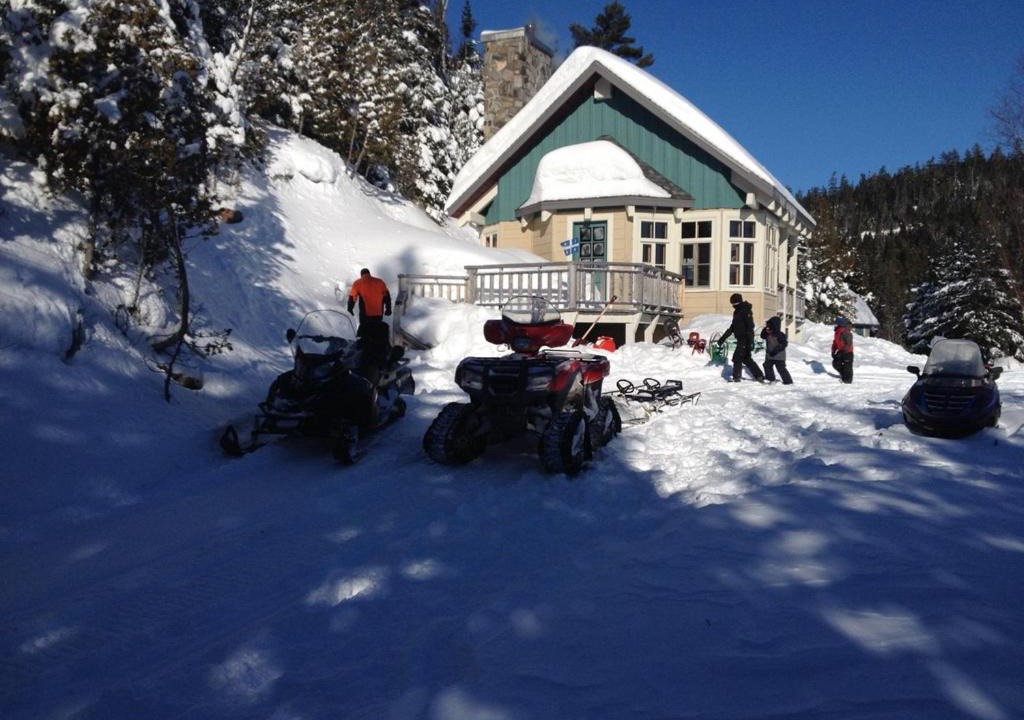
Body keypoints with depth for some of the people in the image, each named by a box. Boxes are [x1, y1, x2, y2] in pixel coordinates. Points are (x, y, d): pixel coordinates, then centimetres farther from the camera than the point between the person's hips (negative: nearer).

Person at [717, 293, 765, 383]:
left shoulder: (746, 312, -14)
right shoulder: (737, 312, 14)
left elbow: (750, 328, -21)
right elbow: (732, 328, 22)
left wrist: (750, 342, -27)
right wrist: (723, 338, 22)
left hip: (745, 340, -9)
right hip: (741, 339, 9)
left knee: (737, 358, -7)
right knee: (746, 359, 13)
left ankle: (736, 377, -1)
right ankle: (759, 376, 19)